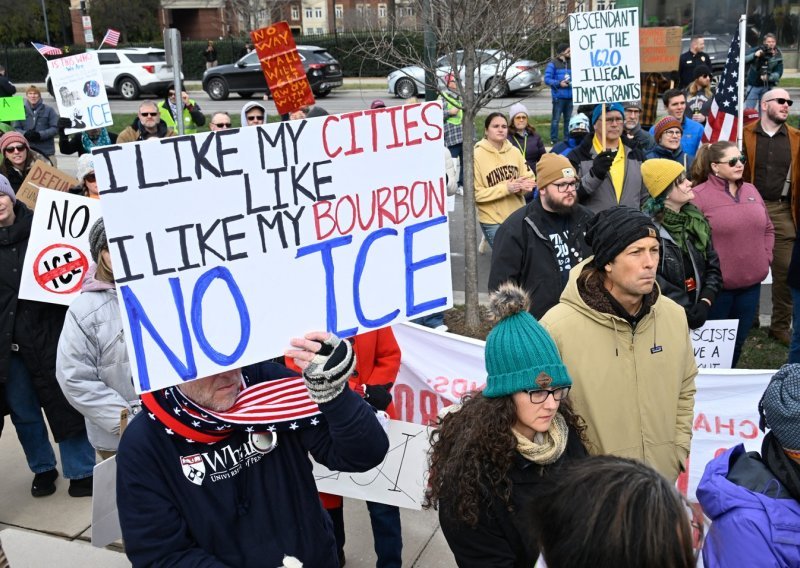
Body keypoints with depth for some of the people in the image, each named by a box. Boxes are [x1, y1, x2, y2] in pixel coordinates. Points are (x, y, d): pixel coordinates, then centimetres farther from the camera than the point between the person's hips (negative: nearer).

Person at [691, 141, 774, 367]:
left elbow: (768, 229, 19)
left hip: (752, 282, 6)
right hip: (717, 284, -6)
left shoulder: (751, 191, 10)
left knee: (738, 341, 18)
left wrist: (765, 257, 7)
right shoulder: (699, 195, -12)